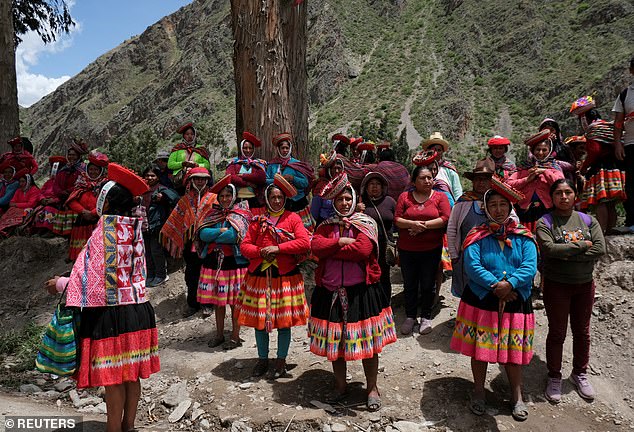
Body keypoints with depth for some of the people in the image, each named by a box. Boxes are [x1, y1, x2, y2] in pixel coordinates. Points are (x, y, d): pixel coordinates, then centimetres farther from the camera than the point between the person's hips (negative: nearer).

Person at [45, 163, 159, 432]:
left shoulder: (104, 231, -12)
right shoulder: (135, 229, 6)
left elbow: (92, 273, -13)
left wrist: (61, 284, 2)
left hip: (110, 312, -6)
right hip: (137, 310, 7)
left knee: (113, 379, 4)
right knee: (131, 375, 15)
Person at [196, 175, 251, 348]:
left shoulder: (241, 214, -4)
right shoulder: (213, 214, 12)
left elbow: (235, 235, -20)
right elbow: (202, 234, -2)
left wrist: (212, 235, -9)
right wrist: (222, 231, -13)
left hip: (234, 262, -5)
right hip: (214, 261, 5)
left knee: (234, 301, 3)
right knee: (218, 301, 13)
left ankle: (235, 337, 16)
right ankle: (219, 334, 27)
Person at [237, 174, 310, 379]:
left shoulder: (293, 218, 2)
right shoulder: (258, 220, 8)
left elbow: (304, 242, -10)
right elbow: (244, 246, 6)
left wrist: (278, 248, -15)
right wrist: (261, 252, -12)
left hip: (286, 276, -2)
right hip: (259, 275, 2)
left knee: (284, 321, 5)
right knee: (259, 320, 10)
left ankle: (281, 362, 22)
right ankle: (262, 360, 28)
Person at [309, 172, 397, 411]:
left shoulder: (366, 224, -1)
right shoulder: (326, 225, 10)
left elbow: (362, 250, -18)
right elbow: (316, 245, -8)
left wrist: (330, 251, -10)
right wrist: (340, 242, -17)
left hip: (361, 290, -3)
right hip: (330, 291, 3)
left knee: (367, 340, 4)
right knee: (334, 339, 12)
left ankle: (372, 387, 23)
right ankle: (340, 384, 31)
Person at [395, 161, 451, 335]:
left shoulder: (440, 197, 2)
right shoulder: (404, 197, 4)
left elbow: (445, 218, -10)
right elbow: (397, 219, -3)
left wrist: (424, 225, -17)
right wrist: (412, 224, -21)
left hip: (431, 249, -1)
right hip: (407, 249, 1)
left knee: (428, 285, 8)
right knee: (409, 285, 11)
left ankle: (426, 317, 26)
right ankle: (410, 316, 27)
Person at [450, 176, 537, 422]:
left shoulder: (523, 237, 3)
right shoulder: (477, 236, -2)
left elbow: (530, 267, -8)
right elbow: (472, 266, -13)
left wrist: (509, 284, -22)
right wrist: (495, 286, -21)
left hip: (516, 302, 1)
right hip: (481, 301, -1)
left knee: (513, 349, 12)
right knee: (480, 348, 8)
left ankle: (517, 396, 31)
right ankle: (479, 392, 28)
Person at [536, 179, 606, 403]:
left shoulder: (588, 221, 3)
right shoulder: (545, 222, -7)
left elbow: (600, 249, -10)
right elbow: (550, 249, -21)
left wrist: (566, 254, -17)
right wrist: (583, 245, -14)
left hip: (584, 285, 4)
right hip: (556, 286, -3)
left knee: (582, 332, 15)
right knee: (557, 332, 7)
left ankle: (580, 373, 34)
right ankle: (554, 377, 22)